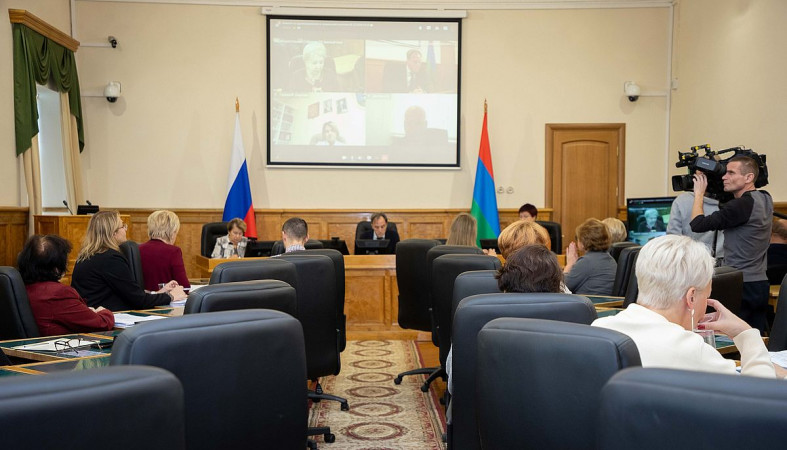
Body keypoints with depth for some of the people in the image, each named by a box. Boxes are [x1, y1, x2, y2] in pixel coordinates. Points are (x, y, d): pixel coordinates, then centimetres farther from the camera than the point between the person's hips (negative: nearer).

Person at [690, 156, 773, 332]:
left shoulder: (742, 205, -19)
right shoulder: (764, 199, 8)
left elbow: (698, 225, -19)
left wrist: (699, 193, -6)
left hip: (740, 286, -9)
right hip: (761, 284, 9)